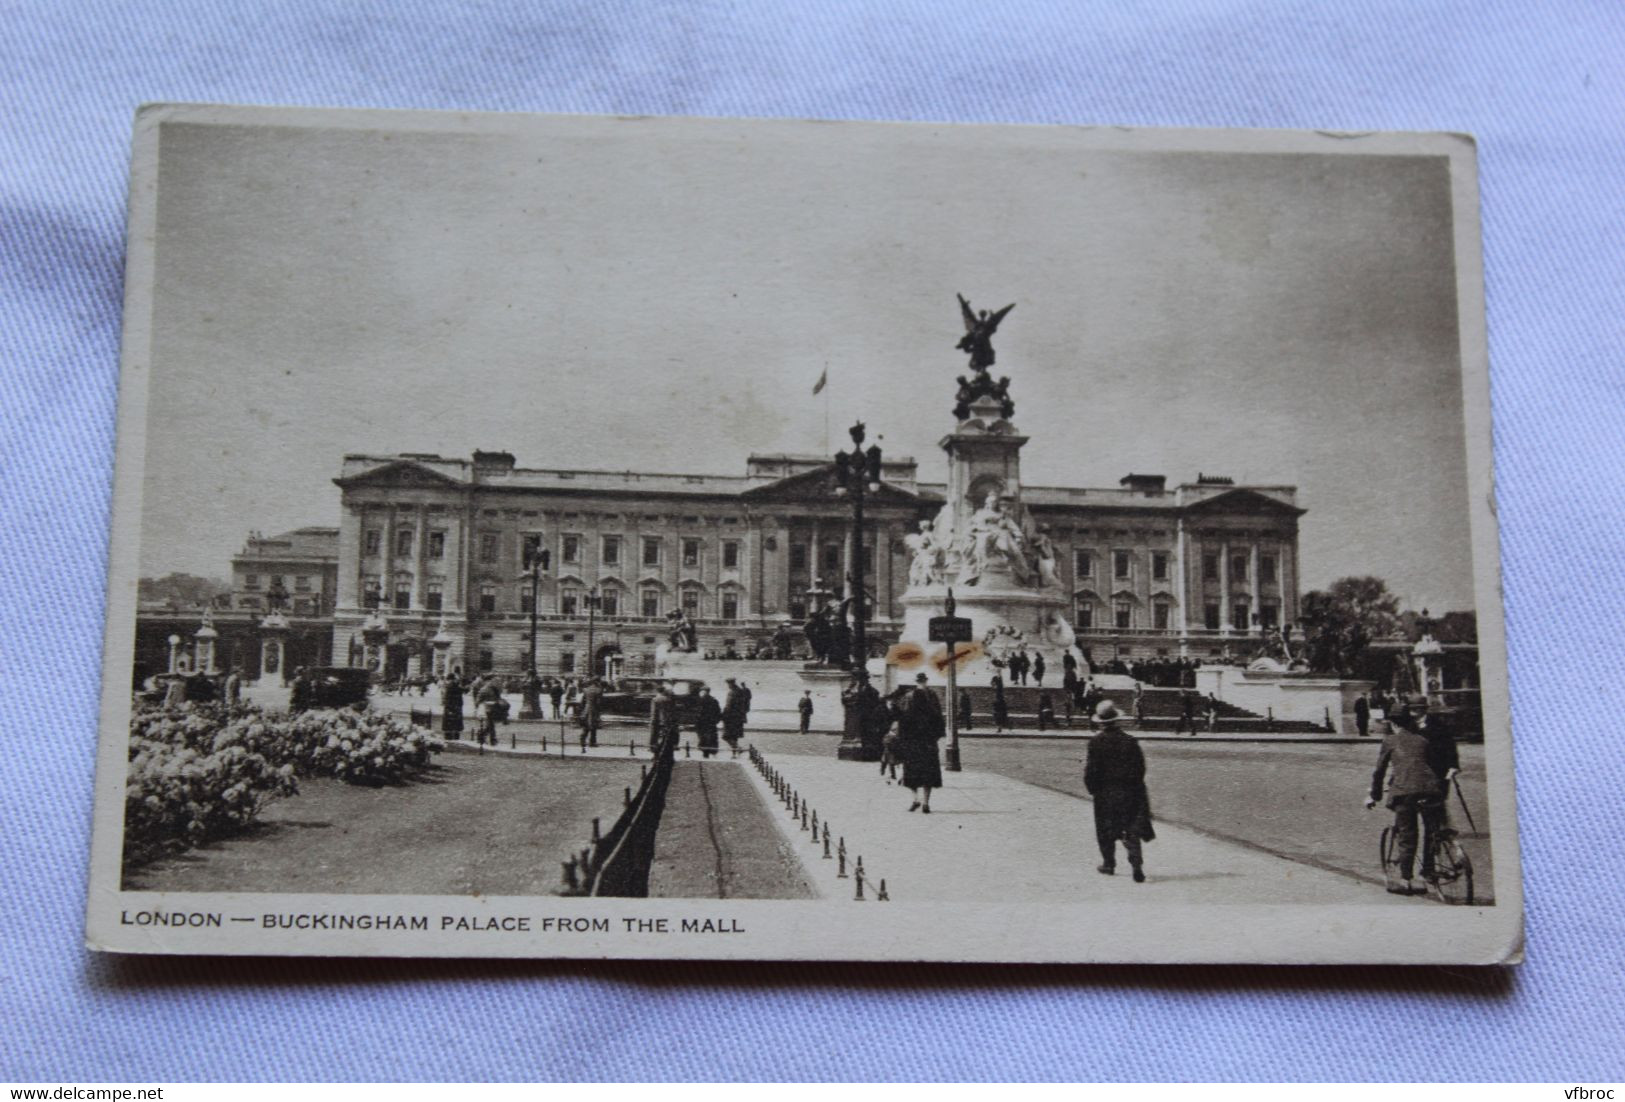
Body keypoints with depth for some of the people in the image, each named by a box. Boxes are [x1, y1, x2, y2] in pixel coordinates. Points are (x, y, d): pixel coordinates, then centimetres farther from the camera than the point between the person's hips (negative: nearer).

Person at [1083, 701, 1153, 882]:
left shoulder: (1096, 742, -9)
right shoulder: (1129, 740, -5)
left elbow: (1092, 770, -8)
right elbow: (1141, 767, -1)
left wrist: (1092, 788, 7)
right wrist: (1134, 785, 13)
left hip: (1105, 792, -1)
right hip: (1128, 792, 1)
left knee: (1106, 830, 14)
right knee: (1131, 830, 4)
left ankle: (1109, 863, 23)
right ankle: (1136, 864, -9)